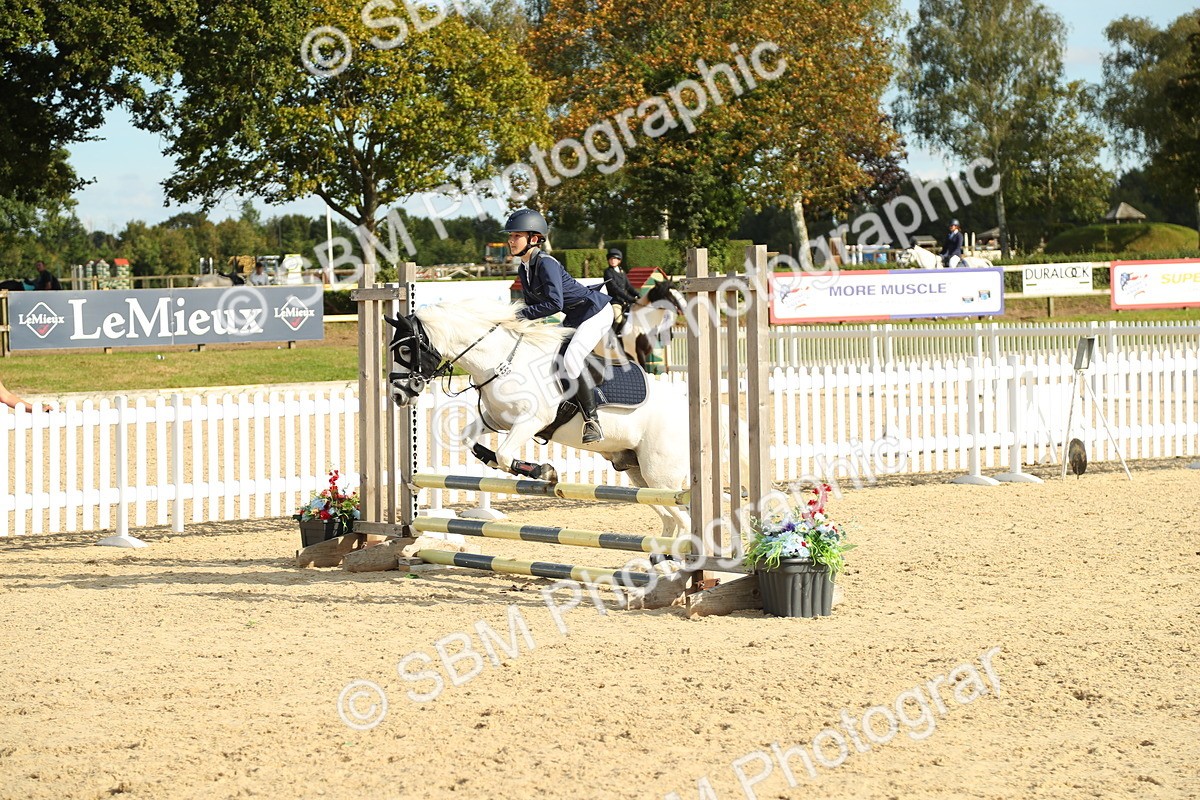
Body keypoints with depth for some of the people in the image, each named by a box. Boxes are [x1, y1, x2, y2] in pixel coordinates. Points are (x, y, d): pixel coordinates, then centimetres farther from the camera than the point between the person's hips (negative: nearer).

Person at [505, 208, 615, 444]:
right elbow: (533, 304, 13)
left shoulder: (545, 263, -24)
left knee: (570, 360, -26)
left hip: (596, 311, -10)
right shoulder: (523, 270, 4)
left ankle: (592, 420, -19)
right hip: (574, 318, 10)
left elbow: (554, 304, -32)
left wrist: (522, 314, -28)